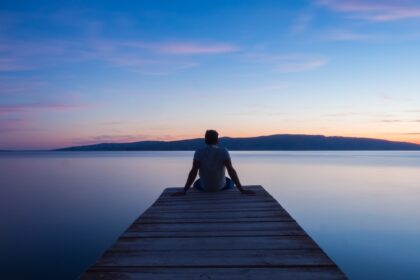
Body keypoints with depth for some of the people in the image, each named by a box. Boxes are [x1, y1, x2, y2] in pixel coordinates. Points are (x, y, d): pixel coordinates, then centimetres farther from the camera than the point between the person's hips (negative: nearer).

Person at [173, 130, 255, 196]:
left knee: (197, 184, 36)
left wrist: (184, 191, -18)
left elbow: (193, 172, -21)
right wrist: (242, 190, -21)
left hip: (204, 187, 1)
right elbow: (231, 171, -23)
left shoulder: (199, 152, -14)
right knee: (230, 183, 34)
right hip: (221, 186, 0)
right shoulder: (223, 151, -16)